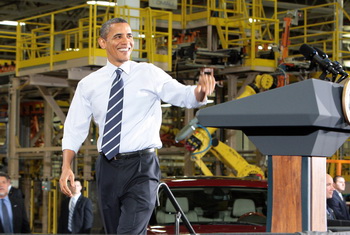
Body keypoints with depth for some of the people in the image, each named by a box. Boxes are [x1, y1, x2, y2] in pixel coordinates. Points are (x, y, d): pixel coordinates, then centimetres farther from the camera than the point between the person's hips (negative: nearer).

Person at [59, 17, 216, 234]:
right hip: (107, 168, 4)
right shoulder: (89, 84, 7)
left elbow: (183, 95, -15)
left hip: (141, 167, -4)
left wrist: (201, 92, -39)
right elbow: (75, 129, 8)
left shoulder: (149, 74, -1)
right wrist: (66, 167, -5)